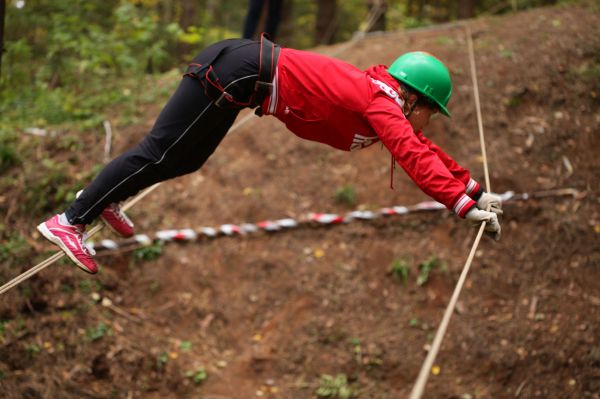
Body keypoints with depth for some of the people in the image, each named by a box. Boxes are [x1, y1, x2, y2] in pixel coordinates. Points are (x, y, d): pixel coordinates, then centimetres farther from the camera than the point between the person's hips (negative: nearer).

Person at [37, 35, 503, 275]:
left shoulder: (383, 96, 14)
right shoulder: (382, 105, -11)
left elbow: (421, 148, 23)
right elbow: (414, 156, -23)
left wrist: (473, 187, 20)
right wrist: (463, 205, -23)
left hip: (250, 63, 9)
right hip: (241, 74, -9)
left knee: (184, 159, 19)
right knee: (161, 152, -8)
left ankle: (106, 198, 30)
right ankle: (70, 221, -5)